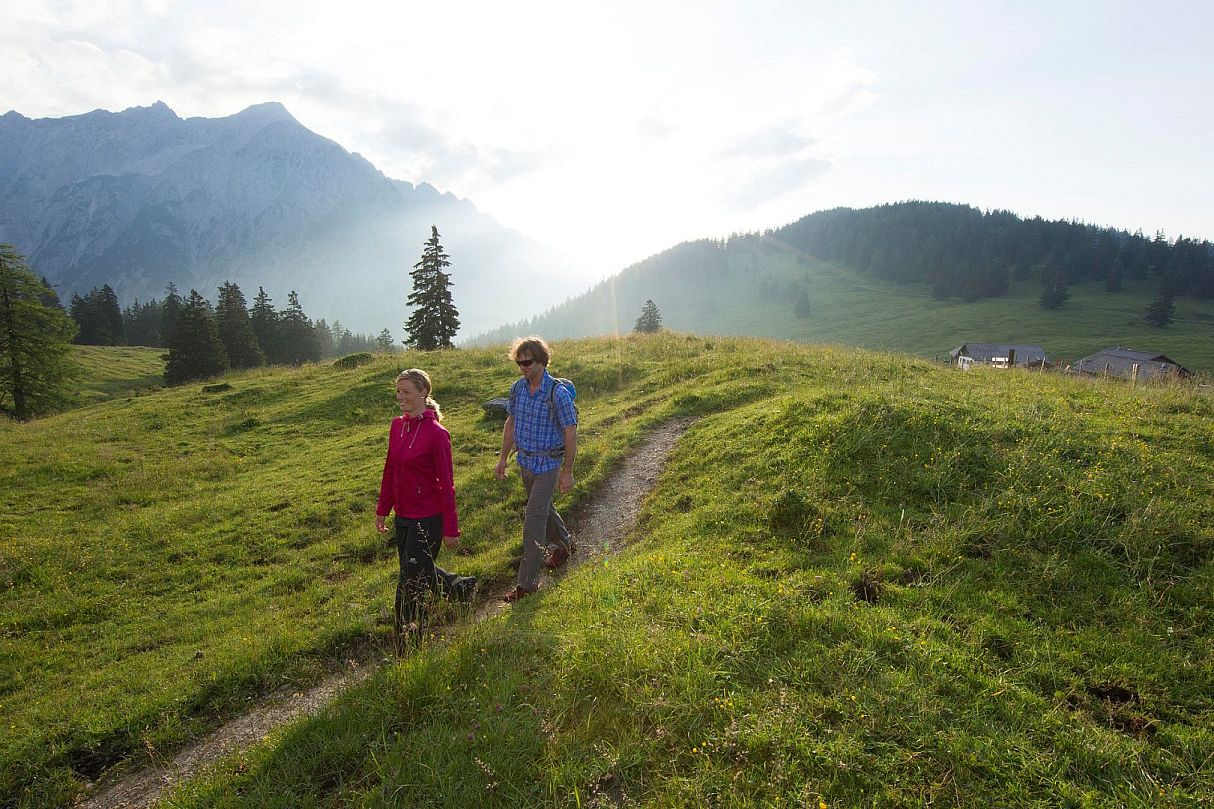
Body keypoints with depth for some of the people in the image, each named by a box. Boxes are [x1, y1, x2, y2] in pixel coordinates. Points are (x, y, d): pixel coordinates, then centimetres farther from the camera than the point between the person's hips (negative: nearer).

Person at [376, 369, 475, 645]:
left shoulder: (436, 433, -17)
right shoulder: (397, 425, 2)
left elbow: (446, 483, -15)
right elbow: (390, 470, 12)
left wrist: (451, 528, -13)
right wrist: (382, 509, 14)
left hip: (427, 519, -7)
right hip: (403, 516, 7)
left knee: (410, 583, 2)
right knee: (419, 570, 21)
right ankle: (460, 586, 45)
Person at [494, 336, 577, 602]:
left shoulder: (558, 393, -19)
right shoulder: (518, 388, 0)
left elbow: (570, 433, -15)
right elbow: (511, 423, 11)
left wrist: (567, 472, -14)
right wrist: (503, 458, 12)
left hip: (548, 464, -7)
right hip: (525, 461, 7)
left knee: (533, 518, -9)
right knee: (543, 509, 23)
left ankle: (528, 582, 1)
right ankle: (565, 545, 49)